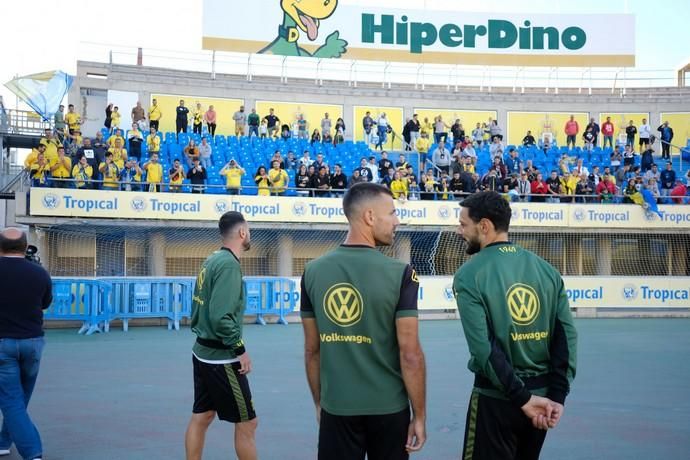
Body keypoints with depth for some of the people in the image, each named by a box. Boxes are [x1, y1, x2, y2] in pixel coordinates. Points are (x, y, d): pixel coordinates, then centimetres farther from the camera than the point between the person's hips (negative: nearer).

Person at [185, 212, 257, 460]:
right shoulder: (229, 264, -18)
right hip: (221, 358, -9)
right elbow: (221, 316, -24)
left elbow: (201, 307, 12)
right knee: (246, 423, 1)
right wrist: (240, 349, -17)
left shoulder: (211, 260, 8)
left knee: (200, 418, 14)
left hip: (203, 352, 9)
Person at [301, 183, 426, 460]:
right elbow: (410, 355, -14)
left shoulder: (313, 272, -3)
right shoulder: (399, 273, -14)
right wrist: (419, 415, -4)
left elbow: (312, 350, 4)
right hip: (388, 408, -2)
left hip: (336, 408, 2)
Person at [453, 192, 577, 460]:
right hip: (542, 393, 5)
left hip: (496, 398, -5)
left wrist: (522, 398, -15)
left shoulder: (469, 275, -11)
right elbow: (566, 336, -2)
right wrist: (557, 395, -3)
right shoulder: (547, 269, 3)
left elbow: (483, 348, -19)